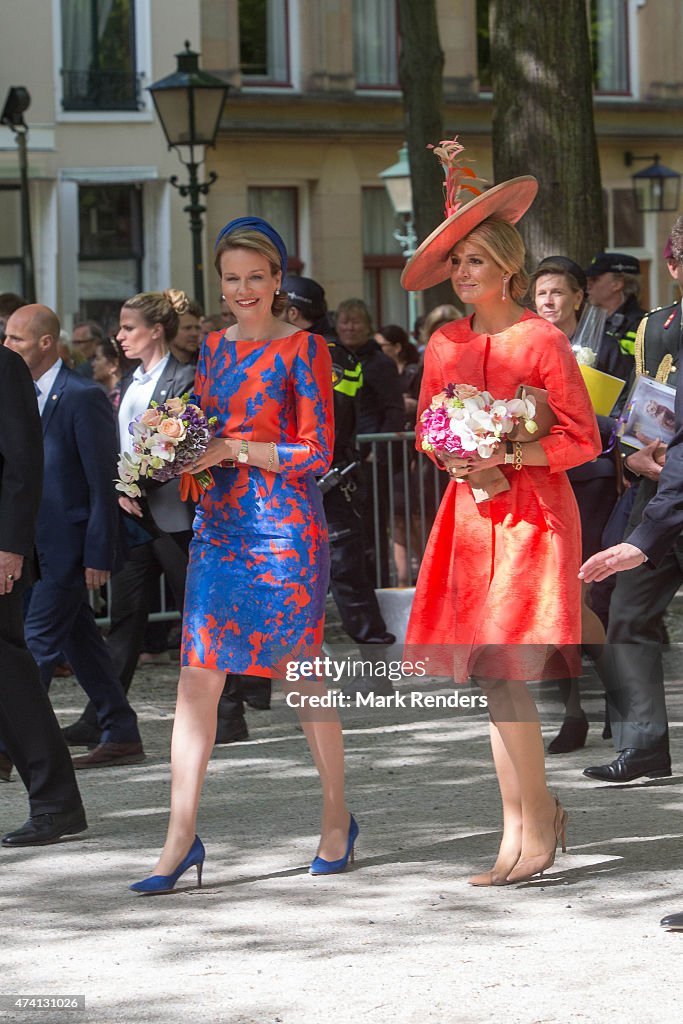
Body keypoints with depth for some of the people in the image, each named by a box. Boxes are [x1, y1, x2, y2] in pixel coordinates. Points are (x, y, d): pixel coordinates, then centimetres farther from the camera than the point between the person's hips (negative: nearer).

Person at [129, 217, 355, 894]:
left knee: (300, 674, 4)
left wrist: (233, 450, -15)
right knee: (196, 678, -3)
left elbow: (317, 453, -9)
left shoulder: (303, 349, -5)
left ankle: (337, 818, 20)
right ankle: (181, 836, -4)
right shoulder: (214, 347, 14)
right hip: (219, 526, 5)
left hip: (285, 528, -5)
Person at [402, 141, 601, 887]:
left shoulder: (542, 340, -8)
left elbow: (582, 440, -8)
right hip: (470, 517, 6)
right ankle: (530, 819, 16)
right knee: (494, 685, 6)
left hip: (533, 519, -6)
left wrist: (505, 455, -19)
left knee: (503, 677, -12)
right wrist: (452, 458, -4)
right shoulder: (444, 344, 9)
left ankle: (533, 831, 0)